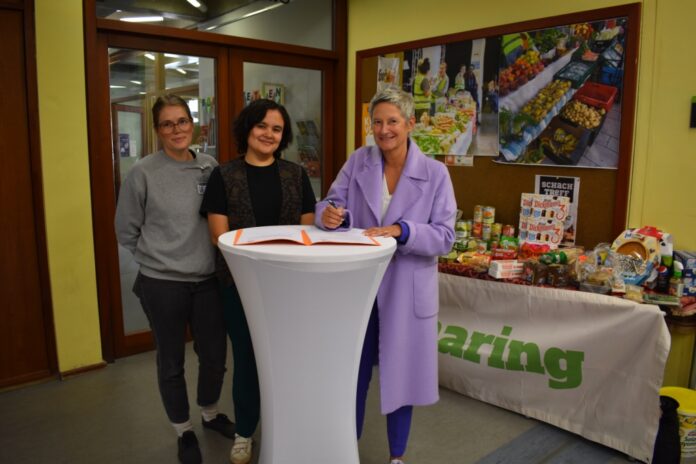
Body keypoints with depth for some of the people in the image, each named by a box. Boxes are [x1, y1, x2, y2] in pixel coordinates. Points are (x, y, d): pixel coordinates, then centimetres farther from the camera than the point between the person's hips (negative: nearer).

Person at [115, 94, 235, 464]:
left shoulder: (211, 168, 1)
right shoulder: (143, 172, -10)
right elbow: (126, 231, -2)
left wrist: (204, 256, 3)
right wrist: (157, 258, 1)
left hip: (208, 280, 3)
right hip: (162, 284, -3)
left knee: (214, 353, 14)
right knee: (171, 361, 13)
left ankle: (210, 413, 42)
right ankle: (183, 430, 35)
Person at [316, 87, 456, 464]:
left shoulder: (435, 173, -8)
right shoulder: (357, 161, -1)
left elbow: (444, 237, -11)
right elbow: (333, 203, -4)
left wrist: (401, 231, -27)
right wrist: (329, 213, -28)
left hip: (406, 289, -1)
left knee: (401, 372, 14)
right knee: (352, 370, 16)